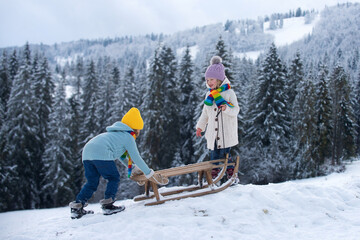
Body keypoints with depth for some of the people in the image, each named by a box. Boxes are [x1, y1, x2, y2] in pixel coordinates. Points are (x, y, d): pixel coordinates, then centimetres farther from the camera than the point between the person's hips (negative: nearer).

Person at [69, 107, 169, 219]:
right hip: (101, 154, -8)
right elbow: (136, 158, 6)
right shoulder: (128, 136, 8)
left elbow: (120, 155, 43)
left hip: (86, 153, 8)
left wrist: (133, 168, 46)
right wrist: (150, 174, 12)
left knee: (92, 182, 15)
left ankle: (77, 206, 8)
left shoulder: (116, 133, 35)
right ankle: (108, 205, -2)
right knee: (114, 178, 6)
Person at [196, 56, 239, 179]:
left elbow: (236, 110, -7)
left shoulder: (229, 93, -3)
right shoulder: (209, 95, 14)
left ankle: (232, 176, 11)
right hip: (213, 132, 5)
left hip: (226, 132, -4)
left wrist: (227, 108, -27)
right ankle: (213, 178, 12)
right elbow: (205, 113, 23)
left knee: (225, 154, -6)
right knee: (214, 155, 3)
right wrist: (200, 126, 23)